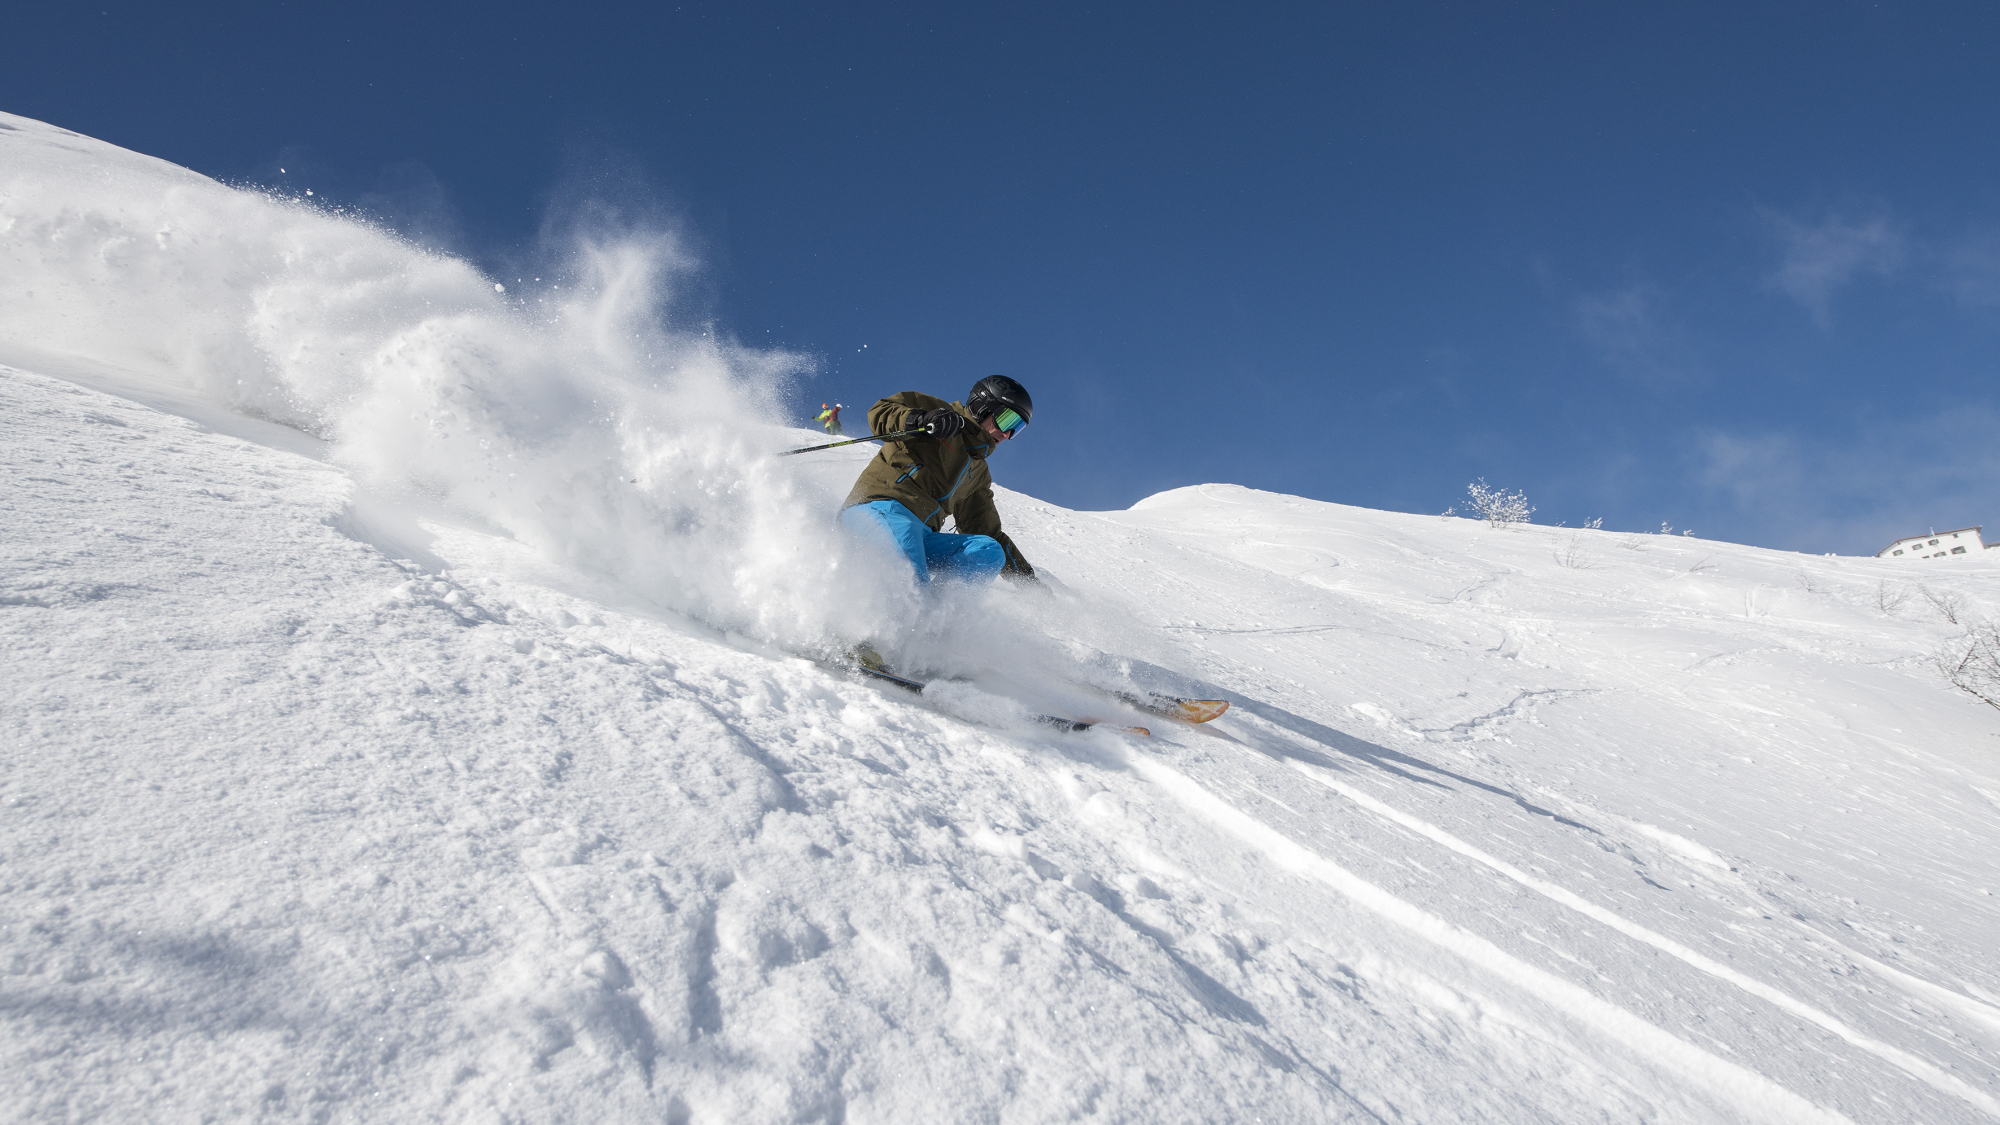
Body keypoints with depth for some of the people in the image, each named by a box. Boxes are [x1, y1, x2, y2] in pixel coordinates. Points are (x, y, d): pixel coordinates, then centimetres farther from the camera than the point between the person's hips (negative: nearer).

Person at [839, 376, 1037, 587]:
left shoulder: (978, 474, 30)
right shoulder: (935, 409, 11)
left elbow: (989, 533, 31)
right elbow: (879, 412, -3)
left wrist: (1027, 578, 24)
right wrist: (922, 420, -23)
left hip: (920, 539, 6)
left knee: (990, 552, -14)